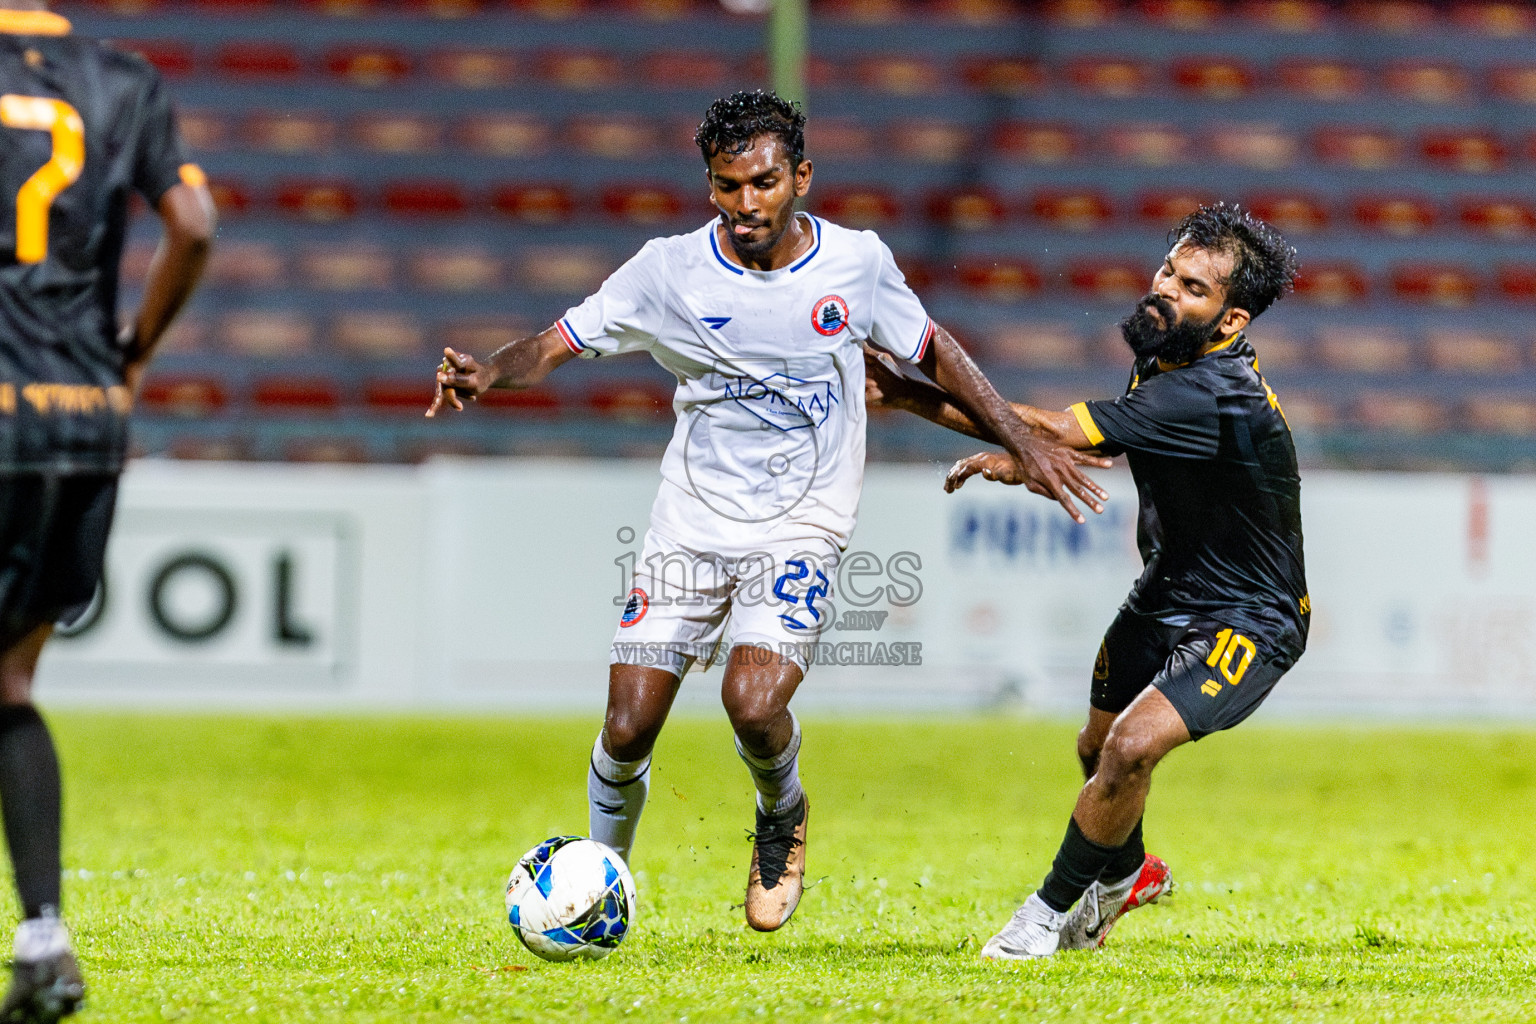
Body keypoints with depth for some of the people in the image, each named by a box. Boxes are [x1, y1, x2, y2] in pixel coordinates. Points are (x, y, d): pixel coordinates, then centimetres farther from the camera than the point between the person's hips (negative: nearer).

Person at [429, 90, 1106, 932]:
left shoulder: (856, 262, -4)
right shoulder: (670, 271, -7)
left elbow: (929, 350, 11)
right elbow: (560, 342, -5)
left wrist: (1022, 442, 9)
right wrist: (486, 373, -26)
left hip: (799, 530, -1)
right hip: (689, 524, 1)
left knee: (753, 703, -25)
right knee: (627, 729, -7)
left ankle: (782, 817, 9)